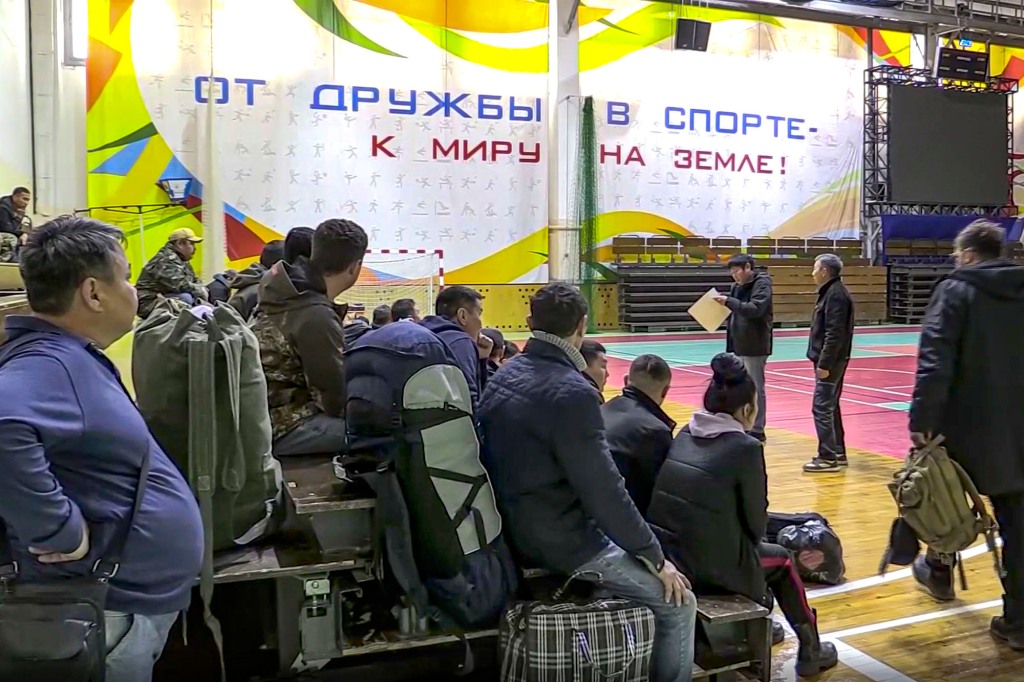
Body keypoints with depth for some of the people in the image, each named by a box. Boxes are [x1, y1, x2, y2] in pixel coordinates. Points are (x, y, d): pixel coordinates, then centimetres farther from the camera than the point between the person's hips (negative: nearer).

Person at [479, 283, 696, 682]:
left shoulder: (502, 379, 2)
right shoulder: (572, 393, -23)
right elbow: (603, 490, -22)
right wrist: (656, 558, -10)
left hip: (518, 532, 9)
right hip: (565, 541, -9)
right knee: (678, 603, 3)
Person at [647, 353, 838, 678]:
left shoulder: (684, 434, 4)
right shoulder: (745, 447, -13)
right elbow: (755, 524, -6)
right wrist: (751, 540, 16)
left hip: (664, 557, 6)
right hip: (714, 568, -6)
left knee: (752, 547, 33)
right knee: (782, 559, 25)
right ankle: (810, 651, 40)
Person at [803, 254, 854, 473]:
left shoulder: (835, 294, -17)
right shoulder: (832, 291, 15)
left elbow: (835, 334, -22)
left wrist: (824, 363, -22)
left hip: (831, 361, -11)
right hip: (832, 360, 11)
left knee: (822, 408, -8)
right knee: (831, 407, 15)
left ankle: (829, 458, -4)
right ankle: (838, 453, 23)